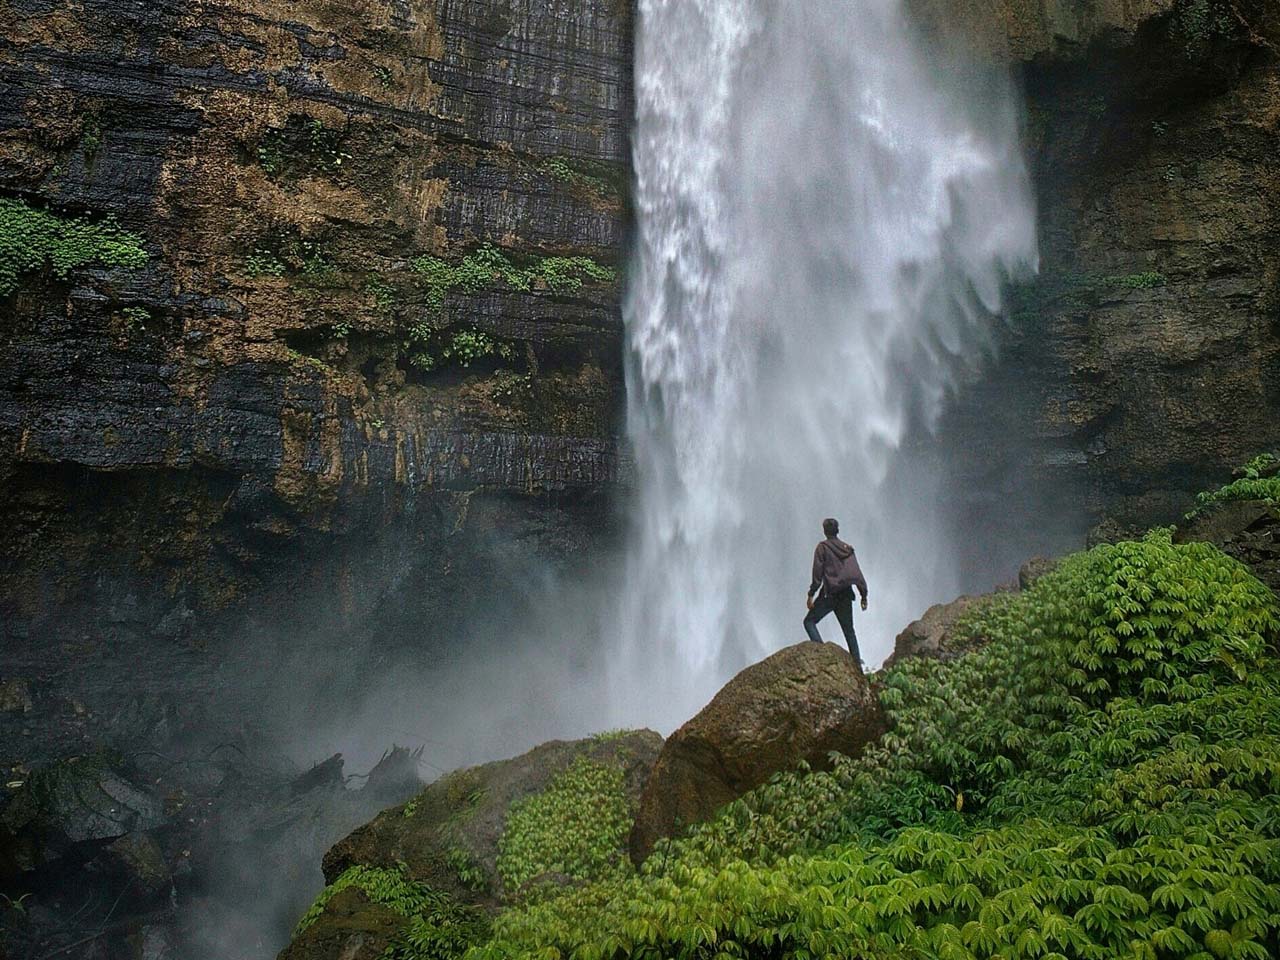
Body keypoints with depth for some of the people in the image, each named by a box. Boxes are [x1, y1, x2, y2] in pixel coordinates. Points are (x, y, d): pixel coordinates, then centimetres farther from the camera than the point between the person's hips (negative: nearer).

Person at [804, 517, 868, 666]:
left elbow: (817, 573, -10)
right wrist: (864, 596, 12)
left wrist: (811, 594, -8)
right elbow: (857, 573, 9)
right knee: (848, 629, 15)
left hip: (829, 594, -5)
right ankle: (856, 661, 10)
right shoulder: (848, 548, 11)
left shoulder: (822, 547, -3)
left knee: (809, 621, 5)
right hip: (846, 594, 5)